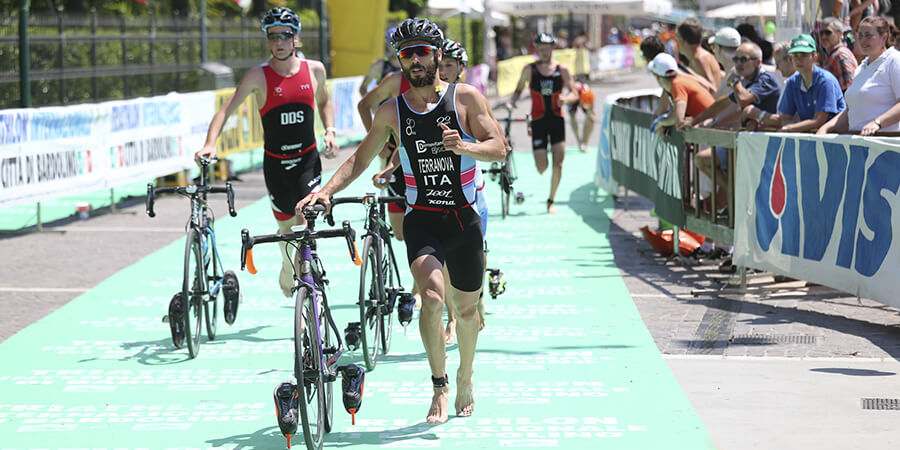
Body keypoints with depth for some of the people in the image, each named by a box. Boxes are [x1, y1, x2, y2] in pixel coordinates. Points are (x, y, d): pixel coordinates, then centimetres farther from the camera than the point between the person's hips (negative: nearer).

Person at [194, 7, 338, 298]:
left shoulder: (315, 70, -1)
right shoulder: (258, 76, -9)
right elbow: (226, 111, -13)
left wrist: (330, 132, 3)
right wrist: (210, 144, -27)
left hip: (308, 159, 1)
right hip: (275, 163, 0)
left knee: (307, 219, -17)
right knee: (286, 225, 11)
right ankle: (287, 272, 40)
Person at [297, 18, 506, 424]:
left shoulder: (465, 98, -1)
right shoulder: (392, 111, 4)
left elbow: (499, 148, -6)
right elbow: (361, 157, 12)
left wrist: (463, 146, -25)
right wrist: (327, 191, -3)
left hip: (464, 220, 0)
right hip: (421, 220, 0)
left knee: (466, 307, 12)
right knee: (432, 295, -23)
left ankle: (465, 378, 38)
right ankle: (439, 387, -10)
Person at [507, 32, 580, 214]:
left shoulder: (561, 69, 1)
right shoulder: (530, 70, 0)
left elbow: (574, 93, 1)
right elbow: (519, 89, 11)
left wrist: (565, 99, -20)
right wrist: (512, 101, -10)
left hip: (557, 120, 1)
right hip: (538, 121, -1)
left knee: (558, 164, -6)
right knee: (542, 168, -9)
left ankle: (551, 201, 10)